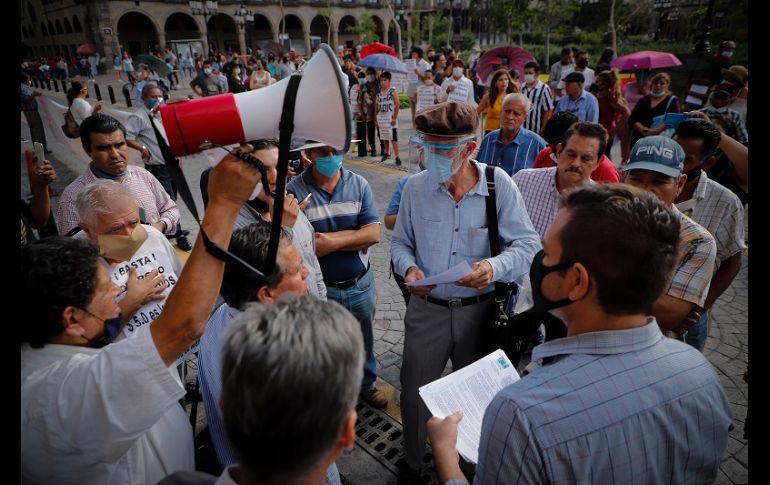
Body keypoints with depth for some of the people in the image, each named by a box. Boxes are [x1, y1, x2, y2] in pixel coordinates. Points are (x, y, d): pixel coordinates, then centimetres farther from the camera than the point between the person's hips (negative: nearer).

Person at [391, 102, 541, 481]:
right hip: (426, 308, 1)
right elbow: (400, 242, 5)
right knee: (414, 392, 15)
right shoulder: (415, 186, -9)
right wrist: (409, 268, -15)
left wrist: (495, 267, -27)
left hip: (479, 309, 0)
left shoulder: (499, 183, -12)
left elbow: (528, 244, -8)